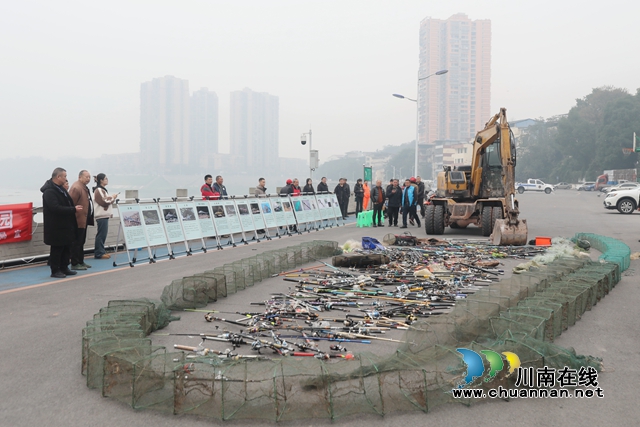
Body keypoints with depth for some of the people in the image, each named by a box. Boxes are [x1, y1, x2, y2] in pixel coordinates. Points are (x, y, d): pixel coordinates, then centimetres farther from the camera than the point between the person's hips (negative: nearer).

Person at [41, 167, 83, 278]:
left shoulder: (60, 188, 13)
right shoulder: (49, 191, -18)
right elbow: (56, 208, -26)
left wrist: (74, 208, 5)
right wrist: (74, 209, -23)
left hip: (65, 225, 10)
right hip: (56, 227, -10)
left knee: (67, 247, 15)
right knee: (57, 248, 0)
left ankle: (64, 268, 25)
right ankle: (55, 271, 11)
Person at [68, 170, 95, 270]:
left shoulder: (85, 188, 17)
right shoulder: (76, 188, -16)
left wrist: (89, 218, 23)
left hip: (84, 220, 11)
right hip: (78, 220, -11)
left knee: (81, 242, 16)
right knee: (76, 242, -4)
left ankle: (81, 261, 25)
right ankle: (74, 264, 1)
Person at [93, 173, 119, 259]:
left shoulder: (102, 190, 19)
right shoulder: (98, 190, -11)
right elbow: (103, 202, -17)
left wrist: (112, 198, 12)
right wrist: (112, 197, -8)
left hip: (105, 215, 10)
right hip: (101, 216, -10)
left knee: (102, 234, 11)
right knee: (101, 234, -8)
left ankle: (101, 252, 15)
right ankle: (99, 253, -4)